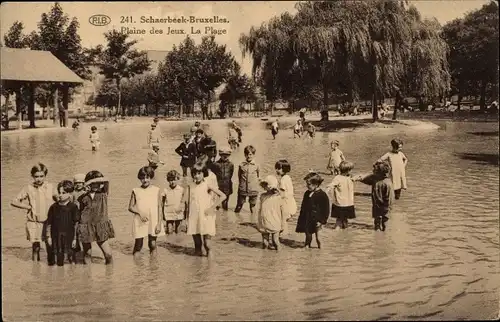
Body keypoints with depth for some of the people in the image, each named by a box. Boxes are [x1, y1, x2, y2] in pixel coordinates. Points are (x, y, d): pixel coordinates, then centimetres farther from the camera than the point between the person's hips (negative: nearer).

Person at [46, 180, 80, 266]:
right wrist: (49, 236, 3)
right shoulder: (54, 207, 3)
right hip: (56, 237, 3)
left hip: (69, 236, -3)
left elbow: (76, 225, -4)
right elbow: (49, 223, 8)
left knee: (71, 258, -1)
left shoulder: (73, 207, -4)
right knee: (59, 261, 9)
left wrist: (75, 239, -7)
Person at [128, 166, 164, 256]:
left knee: (153, 245, 2)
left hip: (153, 222, 0)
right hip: (140, 222, 0)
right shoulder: (136, 191, 3)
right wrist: (140, 213, -14)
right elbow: (130, 207, 4)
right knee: (138, 245, 3)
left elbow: (160, 208, 2)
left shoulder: (156, 190, 2)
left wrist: (159, 223, -5)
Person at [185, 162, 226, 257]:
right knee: (196, 237, 5)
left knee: (206, 240, -7)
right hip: (194, 218, 3)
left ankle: (209, 253, 14)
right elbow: (189, 203, 14)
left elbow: (223, 196, -6)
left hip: (206, 217, -3)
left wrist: (212, 207, -9)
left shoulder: (207, 185, -4)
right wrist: (188, 217, 11)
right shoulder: (191, 186, 7)